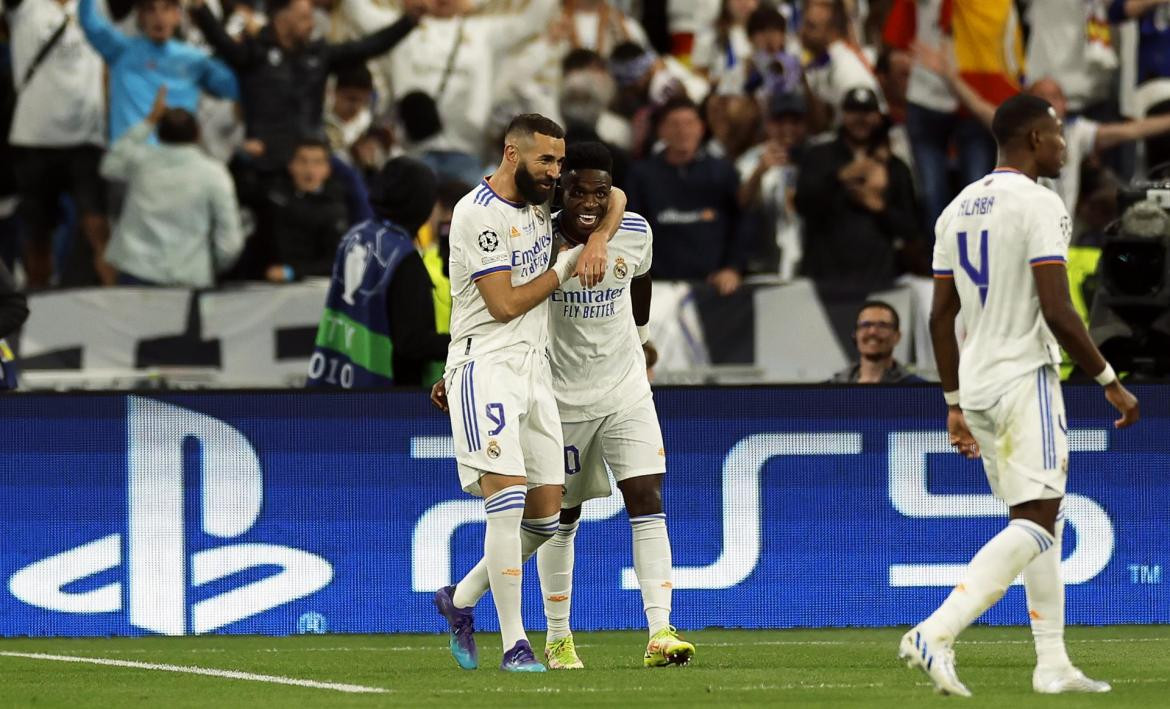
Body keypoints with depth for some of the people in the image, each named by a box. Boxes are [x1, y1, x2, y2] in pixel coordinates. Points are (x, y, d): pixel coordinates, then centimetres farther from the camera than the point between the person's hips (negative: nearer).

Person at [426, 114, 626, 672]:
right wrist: (567, 266, -2)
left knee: (546, 515, 4)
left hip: (534, 370, 8)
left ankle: (460, 600, 24)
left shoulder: (540, 198, 11)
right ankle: (514, 644, -19)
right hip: (486, 369, -8)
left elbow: (612, 198, 25)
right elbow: (505, 304, -13)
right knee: (508, 497, -19)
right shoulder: (477, 213, -12)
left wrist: (597, 242, 5)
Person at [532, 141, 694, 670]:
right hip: (562, 394, -2)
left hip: (626, 388, 2)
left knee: (647, 500, -11)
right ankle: (557, 638, 22)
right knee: (561, 516, 8)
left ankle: (660, 632, -17)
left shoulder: (634, 233, -8)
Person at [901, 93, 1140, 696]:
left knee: (1041, 522, 15)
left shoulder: (958, 210, 13)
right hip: (1023, 380, -9)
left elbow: (941, 317, 14)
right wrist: (1110, 383, -9)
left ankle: (1053, 664, 11)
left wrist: (955, 405, 21)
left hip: (975, 386, 9)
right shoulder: (1038, 205, -12)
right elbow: (1057, 312, -18)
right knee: (1035, 524, -11)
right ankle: (934, 635, -25)